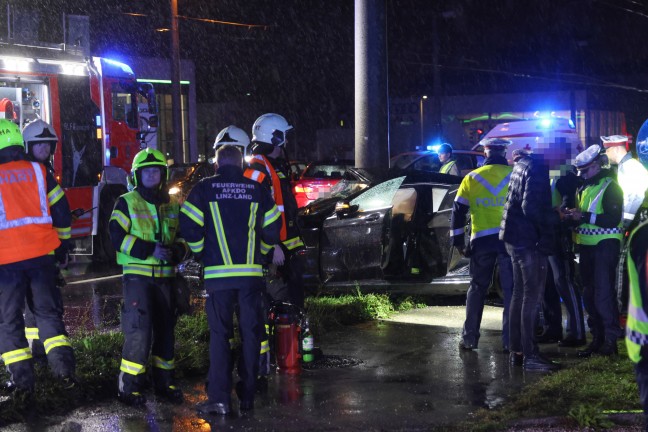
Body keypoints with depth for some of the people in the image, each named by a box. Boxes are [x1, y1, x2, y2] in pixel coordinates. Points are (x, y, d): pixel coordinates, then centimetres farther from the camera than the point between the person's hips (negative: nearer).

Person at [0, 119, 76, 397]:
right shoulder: (38, 172, 5)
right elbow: (61, 211, 8)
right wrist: (61, 243, 22)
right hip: (41, 254, 3)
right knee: (48, 311, 13)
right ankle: (64, 368, 0)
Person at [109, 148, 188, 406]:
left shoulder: (171, 206, 14)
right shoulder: (127, 203, -2)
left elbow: (183, 236, 19)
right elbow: (117, 237, -11)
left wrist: (178, 250, -5)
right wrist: (150, 249, -21)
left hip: (165, 276, 6)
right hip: (137, 276, -6)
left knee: (165, 330, 10)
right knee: (139, 330, -12)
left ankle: (164, 382, 21)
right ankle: (129, 387, -5)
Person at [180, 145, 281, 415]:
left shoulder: (204, 188, 1)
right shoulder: (257, 189, 6)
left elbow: (189, 228, -4)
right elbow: (273, 228, 8)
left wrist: (201, 253, 13)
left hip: (218, 274, -1)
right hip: (251, 272, 2)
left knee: (219, 334, 2)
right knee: (250, 333, 9)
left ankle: (219, 398, -3)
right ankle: (247, 396, 13)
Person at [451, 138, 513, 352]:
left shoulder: (472, 178, 5)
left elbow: (458, 211, 6)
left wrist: (458, 241, 11)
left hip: (481, 240, 1)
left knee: (477, 288, 12)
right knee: (511, 290, 4)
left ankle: (469, 337, 12)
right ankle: (510, 340, 2)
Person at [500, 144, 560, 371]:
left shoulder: (521, 164, 13)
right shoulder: (537, 170, -17)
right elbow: (531, 208, -24)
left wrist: (553, 213, 12)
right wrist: (557, 216, -14)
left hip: (516, 238, 10)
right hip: (530, 239, -10)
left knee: (520, 293, 15)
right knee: (532, 295, -6)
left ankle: (516, 350, 21)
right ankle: (530, 355, -5)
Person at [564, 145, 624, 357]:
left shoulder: (609, 187, -11)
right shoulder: (583, 188, 15)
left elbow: (613, 220, -20)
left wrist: (584, 216, -24)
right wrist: (572, 216, 2)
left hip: (605, 245, -8)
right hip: (587, 245, 8)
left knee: (603, 293, -10)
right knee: (589, 294, 9)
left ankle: (611, 339, -4)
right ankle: (597, 337, 16)